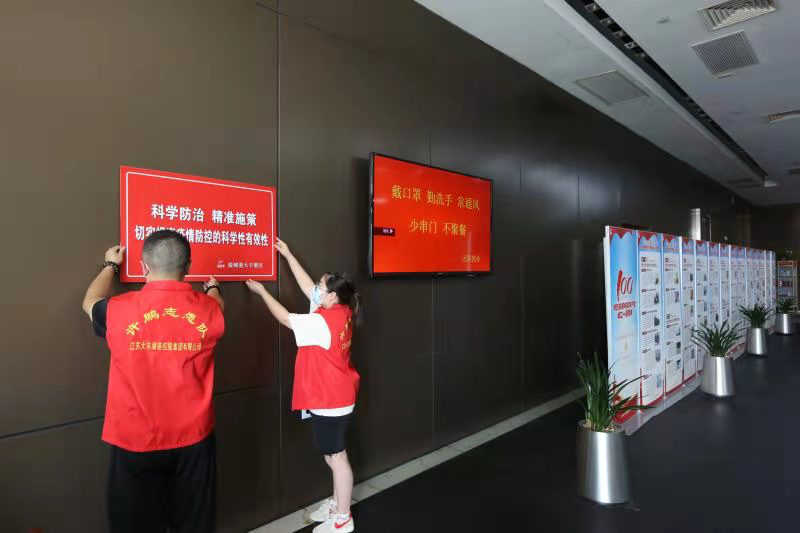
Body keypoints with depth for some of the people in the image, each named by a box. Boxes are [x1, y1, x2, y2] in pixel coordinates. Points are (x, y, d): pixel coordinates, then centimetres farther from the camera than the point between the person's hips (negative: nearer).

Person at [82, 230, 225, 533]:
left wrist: (110, 266, 29)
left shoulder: (121, 310, -13)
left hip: (135, 442, -1)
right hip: (193, 439, 1)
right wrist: (212, 287, 39)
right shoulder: (208, 309, -10)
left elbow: (91, 303, 12)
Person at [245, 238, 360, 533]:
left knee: (336, 456, 3)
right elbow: (308, 288, 8)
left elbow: (286, 318, -13)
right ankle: (338, 502, 36)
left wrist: (261, 290, -2)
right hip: (334, 397, 9)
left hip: (330, 401, -9)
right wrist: (288, 256, 11)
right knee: (332, 455, 21)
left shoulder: (322, 322, -25)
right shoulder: (341, 311, 0)